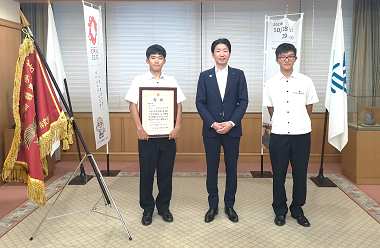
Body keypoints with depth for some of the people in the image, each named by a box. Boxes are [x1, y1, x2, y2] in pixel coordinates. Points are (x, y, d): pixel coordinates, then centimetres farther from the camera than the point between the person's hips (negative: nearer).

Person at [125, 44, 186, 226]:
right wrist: (139, 129, -12)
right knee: (146, 173, 5)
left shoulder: (171, 81, 8)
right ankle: (147, 209, 21)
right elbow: (132, 105, -2)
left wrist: (177, 127, -6)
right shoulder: (139, 81, 3)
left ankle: (163, 207, 25)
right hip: (147, 135, -2)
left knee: (166, 172, 8)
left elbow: (179, 105, 6)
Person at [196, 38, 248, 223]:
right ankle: (213, 206, 20)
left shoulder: (238, 75, 5)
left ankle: (229, 205, 22)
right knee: (212, 169, 7)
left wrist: (231, 123, -12)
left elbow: (243, 101, 0)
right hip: (211, 131, 0)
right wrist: (213, 124, -11)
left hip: (232, 130, 0)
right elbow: (200, 103, -1)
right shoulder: (205, 76, 5)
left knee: (231, 168, 7)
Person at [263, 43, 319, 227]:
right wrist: (279, 123, 11)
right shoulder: (270, 84, 3)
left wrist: (300, 123, 12)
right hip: (278, 135, 0)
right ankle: (280, 211, 24)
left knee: (300, 174, 8)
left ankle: (297, 210, 26)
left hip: (302, 135, 0)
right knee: (279, 174, 8)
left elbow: (309, 108, 10)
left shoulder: (305, 81, 2)